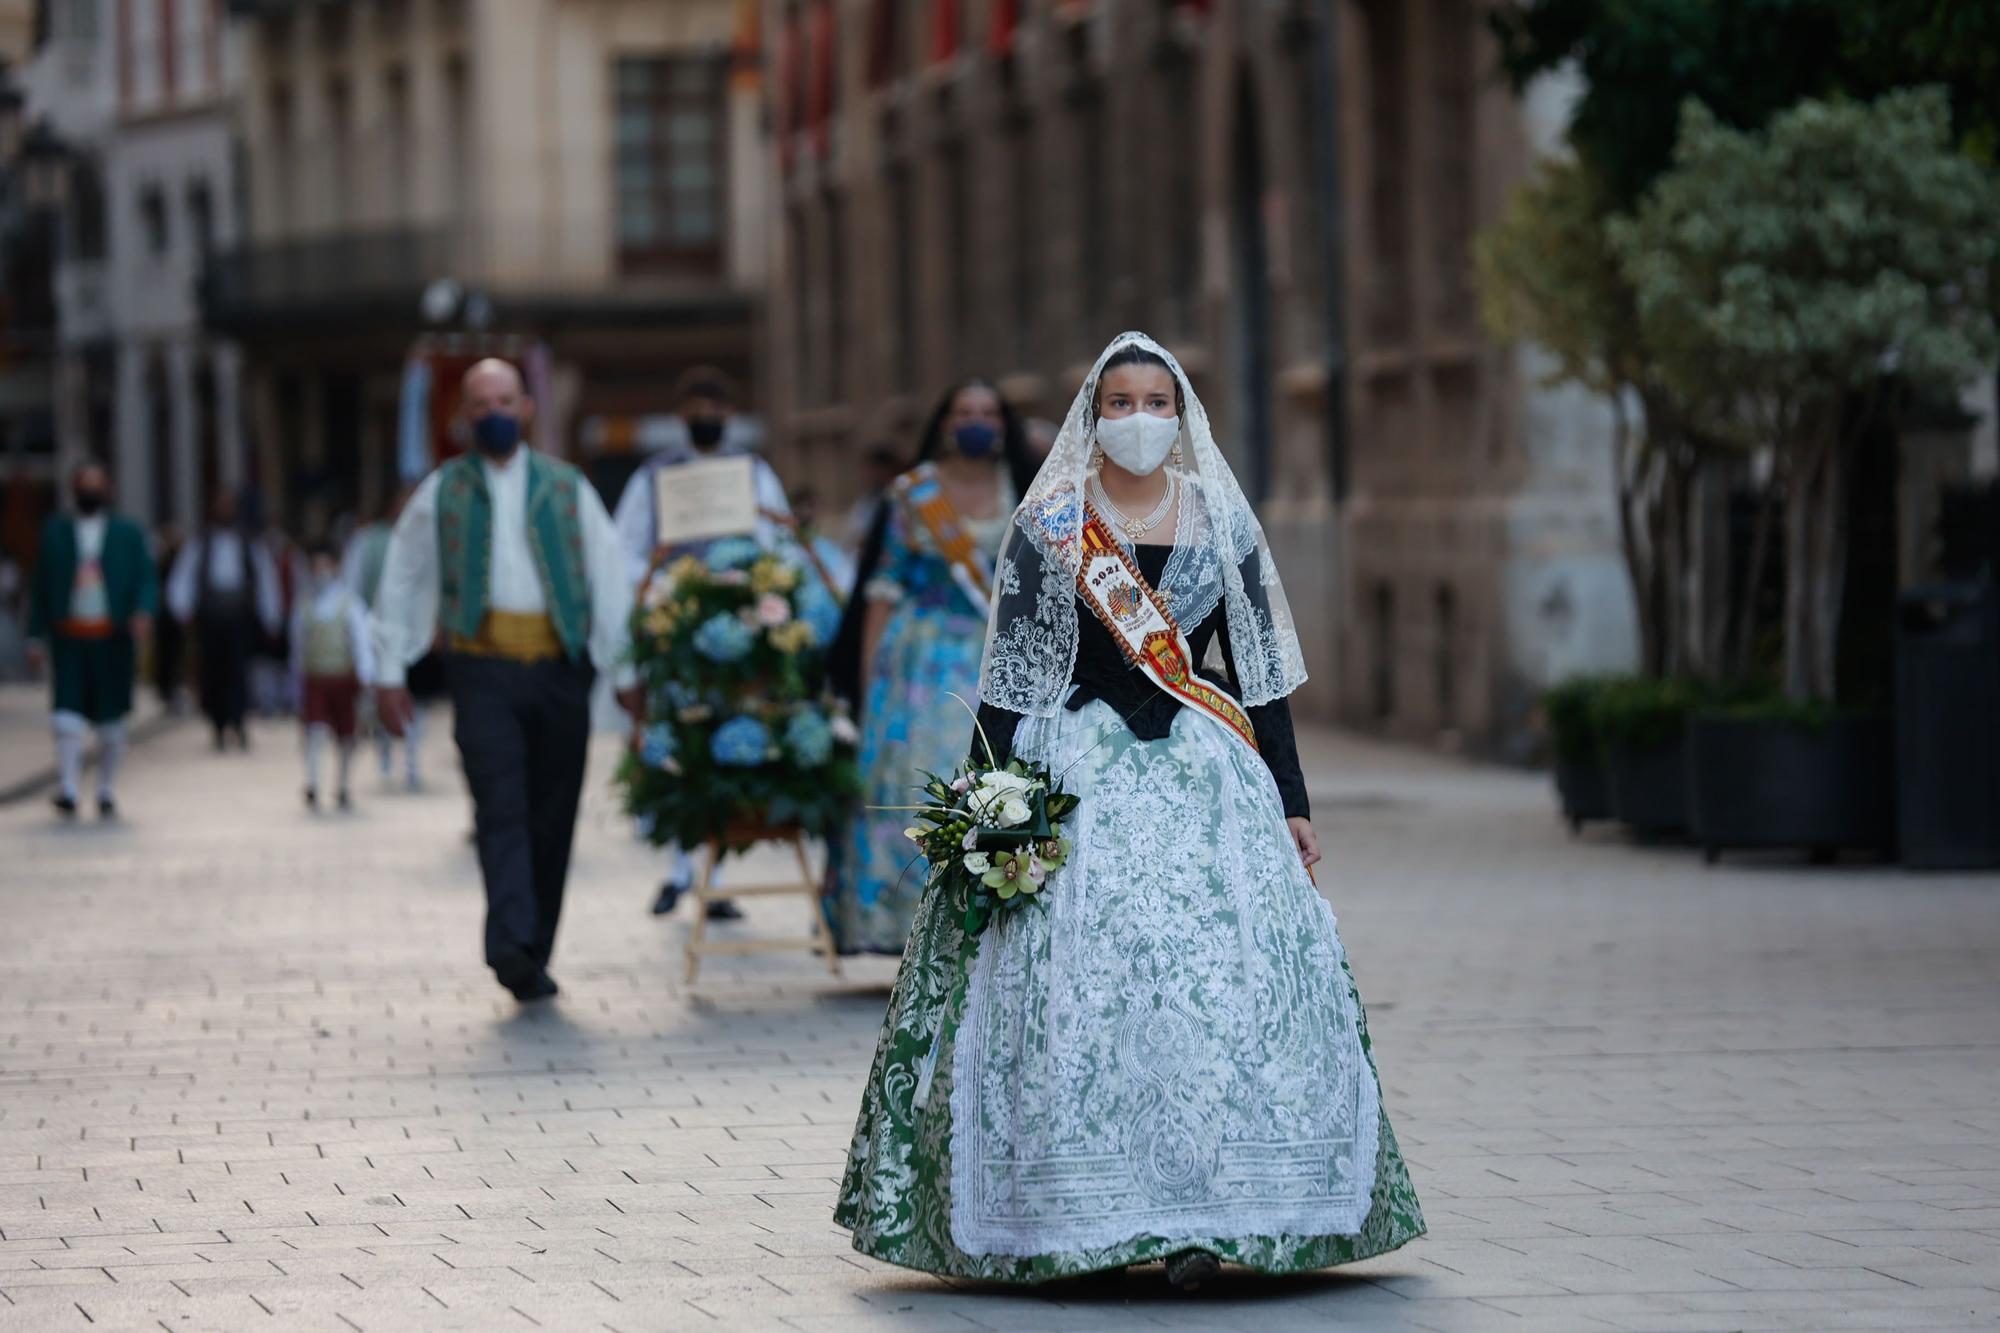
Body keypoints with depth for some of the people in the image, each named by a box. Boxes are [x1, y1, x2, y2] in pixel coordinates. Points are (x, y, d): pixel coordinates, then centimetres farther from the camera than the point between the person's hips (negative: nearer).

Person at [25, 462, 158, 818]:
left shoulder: (129, 533, 8)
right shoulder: (55, 531, 10)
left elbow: (147, 580, 2)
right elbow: (40, 586, 10)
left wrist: (143, 612, -18)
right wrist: (36, 634, 4)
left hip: (113, 640, 0)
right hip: (69, 639, 0)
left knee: (111, 722, 6)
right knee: (68, 718, -13)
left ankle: (107, 792, 18)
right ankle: (67, 791, -19)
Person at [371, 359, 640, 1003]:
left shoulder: (567, 489, 12)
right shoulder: (441, 494, 10)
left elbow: (610, 578, 12)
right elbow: (401, 582, 13)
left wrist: (624, 670, 7)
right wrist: (389, 672, 8)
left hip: (558, 668, 2)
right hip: (483, 666, -2)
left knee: (551, 817, 3)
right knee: (501, 809, -17)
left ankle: (533, 958, 10)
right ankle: (511, 944, -30)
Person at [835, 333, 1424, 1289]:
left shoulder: (1222, 524, 10)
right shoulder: (1047, 526, 4)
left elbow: (1259, 672, 12)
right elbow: (1008, 678, 3)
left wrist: (1291, 805, 7)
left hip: (1204, 772, 2)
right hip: (1077, 771, -1)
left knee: (1218, 978, -10)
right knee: (1070, 986, -10)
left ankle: (1201, 1217, -8)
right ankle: (1061, 1219, -2)